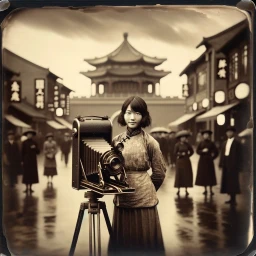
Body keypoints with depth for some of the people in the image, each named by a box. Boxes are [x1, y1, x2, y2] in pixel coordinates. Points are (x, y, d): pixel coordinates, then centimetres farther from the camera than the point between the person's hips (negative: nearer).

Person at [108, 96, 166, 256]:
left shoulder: (149, 141, -7)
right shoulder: (117, 140, 5)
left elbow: (159, 172, 1)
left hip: (143, 199, -4)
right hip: (122, 199, 4)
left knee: (144, 242, 5)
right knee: (122, 242, 13)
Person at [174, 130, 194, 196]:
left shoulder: (187, 144, 4)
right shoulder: (177, 145, -5)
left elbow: (192, 151, 12)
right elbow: (175, 153, -8)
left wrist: (188, 155, 0)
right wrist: (181, 154, -16)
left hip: (186, 161, 3)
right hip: (180, 161, -3)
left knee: (187, 175, 2)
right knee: (179, 175, -2)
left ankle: (186, 189, 10)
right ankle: (178, 189, 6)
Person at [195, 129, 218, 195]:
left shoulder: (211, 143, 1)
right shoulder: (201, 143, 4)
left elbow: (216, 151, 6)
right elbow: (197, 151, 1)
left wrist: (212, 157, -1)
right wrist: (202, 151, -15)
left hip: (209, 160, -1)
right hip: (202, 160, 1)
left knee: (210, 175, -3)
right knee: (203, 175, 1)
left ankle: (211, 190, 1)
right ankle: (205, 189, 9)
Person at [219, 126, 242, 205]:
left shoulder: (237, 142, -4)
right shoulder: (224, 143, 14)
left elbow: (239, 155, -8)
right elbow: (222, 154, 12)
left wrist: (238, 166, -13)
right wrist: (221, 164, 6)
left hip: (233, 164, -6)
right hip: (226, 164, 6)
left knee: (233, 181, -3)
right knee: (227, 181, 8)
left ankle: (234, 199, 3)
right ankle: (231, 198, 17)